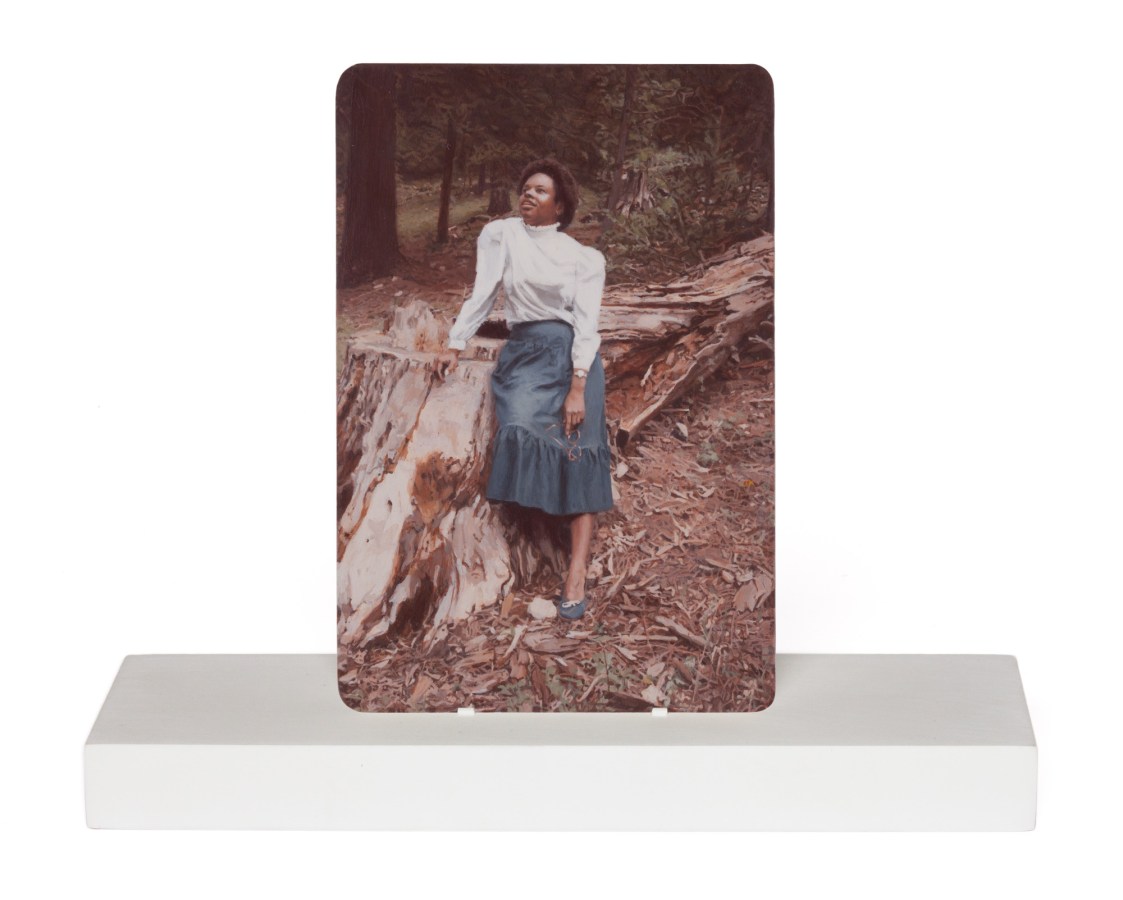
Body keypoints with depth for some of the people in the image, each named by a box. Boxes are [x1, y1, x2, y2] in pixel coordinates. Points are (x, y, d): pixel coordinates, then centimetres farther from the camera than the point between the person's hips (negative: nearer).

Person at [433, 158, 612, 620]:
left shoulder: (584, 258, 4)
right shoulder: (500, 234, 8)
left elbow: (586, 324, -3)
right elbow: (482, 293, 7)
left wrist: (578, 388, -14)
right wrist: (455, 344, -3)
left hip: (571, 353, -1)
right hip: (524, 352, 2)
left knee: (577, 451, -13)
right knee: (522, 430, -26)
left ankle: (576, 576, -18)